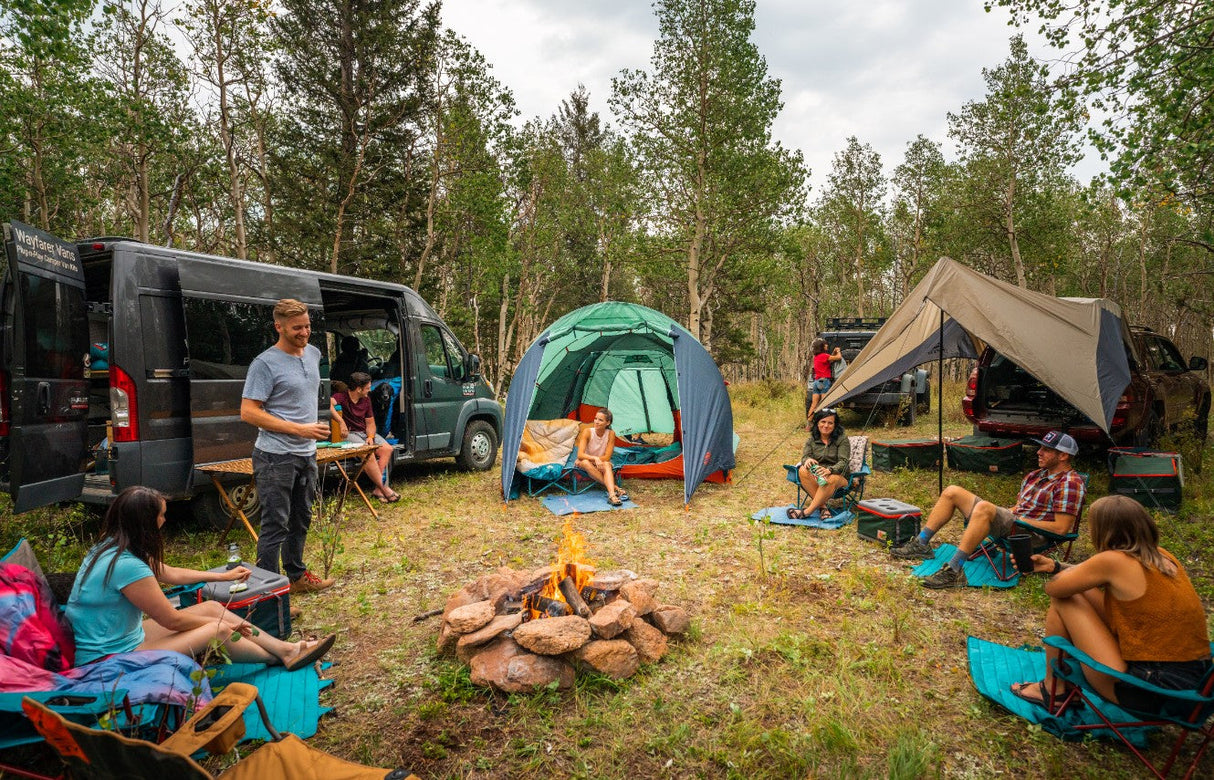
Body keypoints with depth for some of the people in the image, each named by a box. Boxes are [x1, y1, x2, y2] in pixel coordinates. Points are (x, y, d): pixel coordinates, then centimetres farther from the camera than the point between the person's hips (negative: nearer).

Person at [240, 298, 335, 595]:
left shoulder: (313, 354, 8)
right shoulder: (265, 364, -15)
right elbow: (248, 412, -19)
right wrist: (299, 429, -22)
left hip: (306, 454, 8)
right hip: (276, 457, -8)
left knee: (300, 520, 19)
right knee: (276, 526, -4)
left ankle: (297, 576, 34)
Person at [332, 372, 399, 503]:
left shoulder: (366, 399, 11)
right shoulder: (341, 396, -11)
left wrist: (370, 436, -7)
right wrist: (341, 422, -42)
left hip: (364, 432, 7)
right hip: (348, 433, -7)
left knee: (387, 449, -15)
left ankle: (378, 489, -19)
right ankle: (384, 489, -24)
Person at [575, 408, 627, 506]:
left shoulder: (611, 434, -14)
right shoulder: (587, 432, -18)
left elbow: (607, 457, -15)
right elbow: (580, 455, -24)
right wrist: (594, 458, -41)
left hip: (600, 464, 0)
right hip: (585, 464, 0)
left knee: (606, 464, -35)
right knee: (585, 462, -36)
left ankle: (612, 494, -54)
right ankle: (615, 488, -40)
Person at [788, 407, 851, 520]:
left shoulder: (842, 439, -5)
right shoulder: (812, 440, 6)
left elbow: (843, 462, -15)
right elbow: (805, 455, -7)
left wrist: (829, 470, -38)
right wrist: (807, 460, -35)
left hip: (839, 476, -3)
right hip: (816, 476, 3)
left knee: (831, 479, -40)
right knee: (803, 471, -30)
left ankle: (808, 511, -33)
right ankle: (822, 506, -27)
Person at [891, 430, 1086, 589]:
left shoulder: (1070, 483, -9)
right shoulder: (1035, 475, 18)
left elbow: (1061, 528, -17)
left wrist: (1022, 520, -14)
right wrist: (1007, 512, 6)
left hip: (1032, 534, -9)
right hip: (1010, 519, 9)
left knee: (984, 507, -38)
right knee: (952, 492, 3)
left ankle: (954, 571, -38)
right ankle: (920, 545, 2)